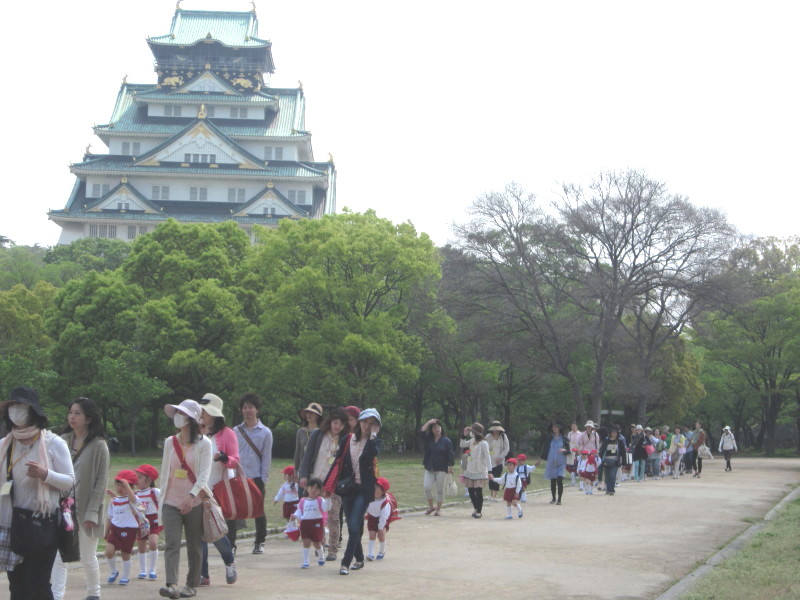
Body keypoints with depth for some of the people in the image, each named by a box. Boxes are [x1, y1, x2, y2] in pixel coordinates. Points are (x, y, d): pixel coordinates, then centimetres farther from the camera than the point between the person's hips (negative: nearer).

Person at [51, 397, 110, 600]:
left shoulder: (98, 445, -7)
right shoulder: (63, 441, 4)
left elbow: (101, 482, -8)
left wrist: (91, 512, -13)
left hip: (85, 509, -3)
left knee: (88, 557, 9)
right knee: (59, 555, -5)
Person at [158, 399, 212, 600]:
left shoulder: (203, 443, -4)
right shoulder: (170, 442, 9)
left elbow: (204, 474, -12)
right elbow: (164, 473, 13)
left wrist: (192, 494, -27)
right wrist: (161, 501, 12)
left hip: (195, 502, -3)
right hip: (171, 502, 3)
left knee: (194, 546, 5)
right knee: (171, 544, -11)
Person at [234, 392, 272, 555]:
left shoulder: (265, 432, 0)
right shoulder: (236, 431, 8)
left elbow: (267, 458, -1)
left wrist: (263, 479, -6)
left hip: (256, 478, -2)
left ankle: (259, 543, 18)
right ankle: (230, 543, 2)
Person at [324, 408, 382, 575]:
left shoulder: (376, 442, -1)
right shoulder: (348, 439, 6)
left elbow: (371, 455, -24)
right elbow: (338, 462, 8)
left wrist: (373, 435, -16)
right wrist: (329, 485, 7)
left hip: (364, 489, -4)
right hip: (347, 487, 4)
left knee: (354, 526, -13)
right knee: (352, 526, 10)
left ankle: (345, 563, -12)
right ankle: (359, 559, 27)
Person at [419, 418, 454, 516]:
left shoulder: (446, 441, -2)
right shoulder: (429, 439, 8)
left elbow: (450, 454, -4)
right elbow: (421, 432, -7)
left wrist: (450, 466, -10)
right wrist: (429, 422, -10)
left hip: (442, 469, -3)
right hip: (430, 468, 3)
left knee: (440, 489, 2)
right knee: (426, 487, -8)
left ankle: (438, 510, 12)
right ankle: (431, 507, 11)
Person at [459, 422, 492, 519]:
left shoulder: (483, 443, -16)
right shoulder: (472, 441, 6)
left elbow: (487, 457, -19)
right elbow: (462, 445, 21)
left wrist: (489, 471, -26)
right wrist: (464, 435, 5)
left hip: (480, 472, -7)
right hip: (470, 470, 7)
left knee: (478, 491, -2)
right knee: (471, 490, 11)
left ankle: (478, 512, 9)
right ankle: (476, 508, 29)